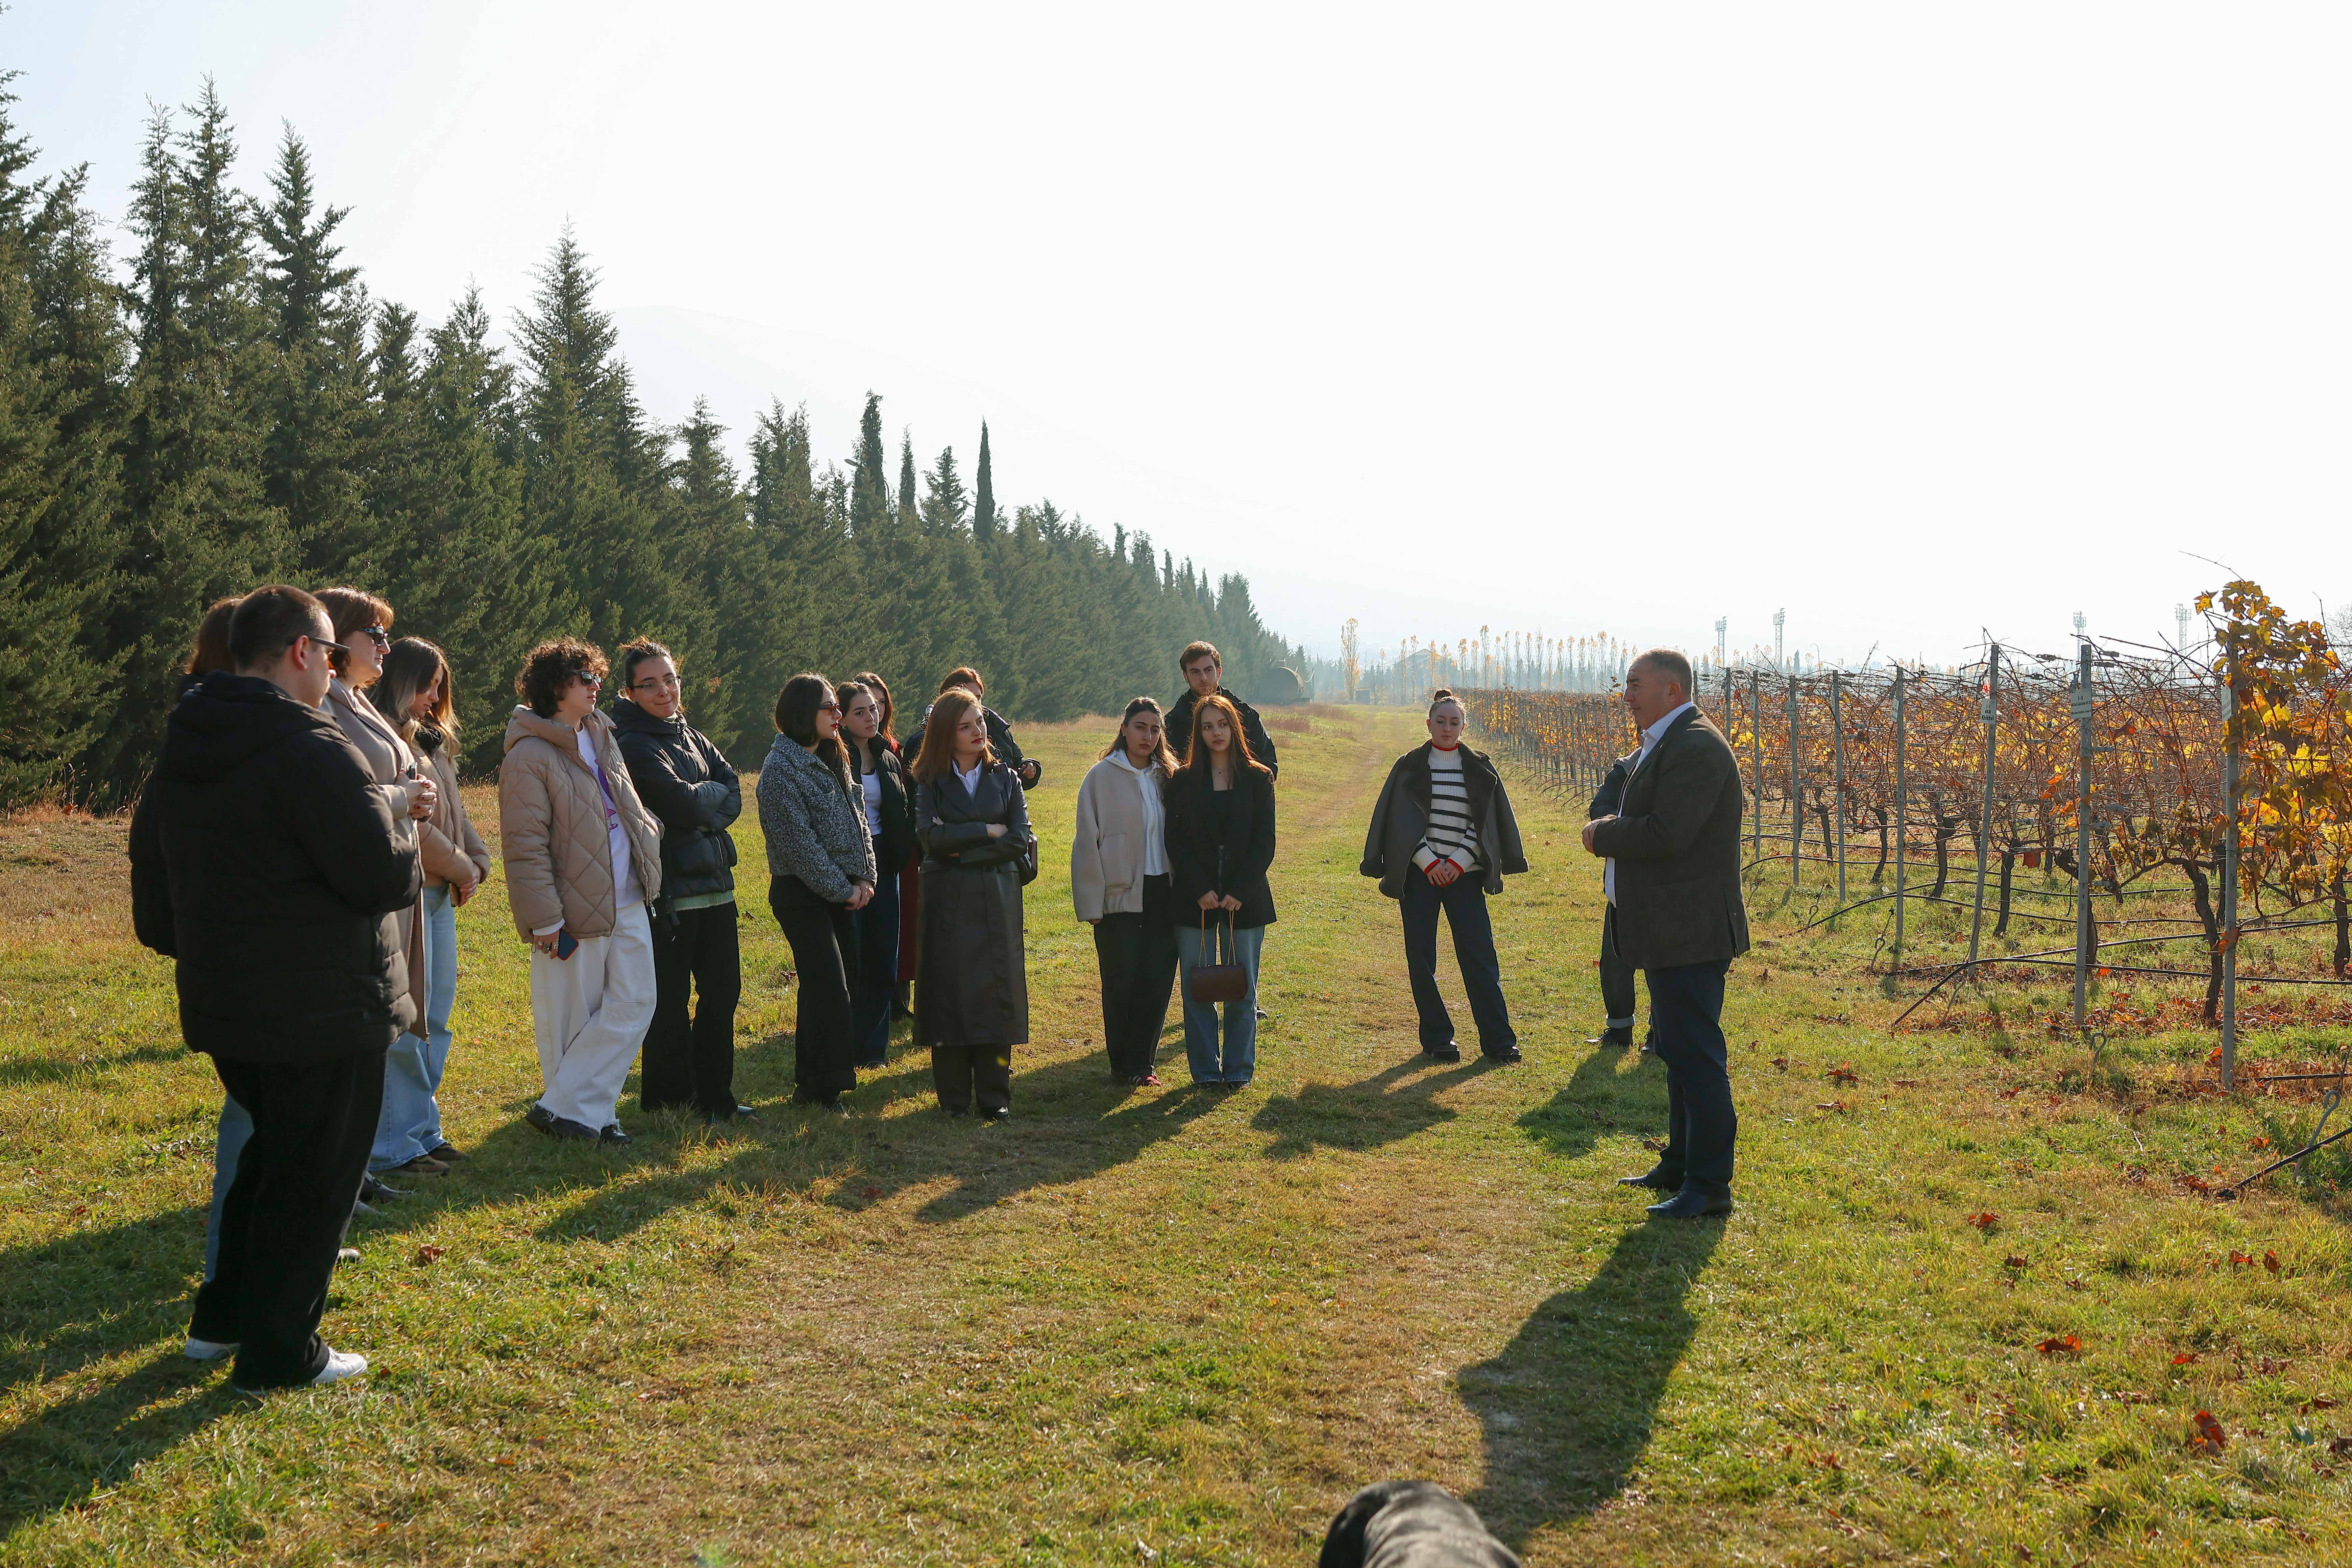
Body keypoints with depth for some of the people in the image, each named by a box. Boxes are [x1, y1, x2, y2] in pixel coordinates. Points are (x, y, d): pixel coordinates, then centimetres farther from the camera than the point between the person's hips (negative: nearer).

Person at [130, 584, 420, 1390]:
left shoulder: (180, 752, 8)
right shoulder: (312, 750, -21)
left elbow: (151, 874, 17)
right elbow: (383, 875, -24)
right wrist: (413, 856, -2)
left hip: (220, 1000, 9)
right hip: (323, 1011, -9)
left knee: (272, 1150, 26)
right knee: (315, 1177, 6)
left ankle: (220, 1318, 34)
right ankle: (279, 1353, 15)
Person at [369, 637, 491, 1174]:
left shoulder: (430, 742, 19)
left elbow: (453, 813, 18)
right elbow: (411, 824, -18)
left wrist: (478, 860, 2)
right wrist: (462, 869, -7)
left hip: (439, 895, 10)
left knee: (434, 1021, 14)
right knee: (406, 1025, -5)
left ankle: (422, 1131, 22)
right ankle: (394, 1146, 3)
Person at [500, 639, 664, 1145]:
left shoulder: (601, 738, 14)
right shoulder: (530, 755, -11)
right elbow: (525, 847, -15)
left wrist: (647, 831, 7)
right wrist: (546, 921, -17)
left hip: (628, 903, 8)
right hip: (576, 911, -7)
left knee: (635, 1004, 3)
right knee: (572, 1020, 1)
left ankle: (577, 1111, 9)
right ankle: (563, 1112, 15)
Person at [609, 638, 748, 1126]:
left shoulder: (690, 735, 13)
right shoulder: (632, 745, -11)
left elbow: (733, 793, 3)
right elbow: (685, 803, -20)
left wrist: (699, 805, -13)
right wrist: (715, 792, -2)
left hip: (714, 883, 8)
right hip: (669, 889, -8)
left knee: (723, 993, 14)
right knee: (670, 1004, 3)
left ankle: (714, 1097, 26)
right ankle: (670, 1101, 17)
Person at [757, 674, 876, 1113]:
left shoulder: (832, 760, 12)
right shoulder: (781, 768, -13)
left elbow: (855, 820, 12)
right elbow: (800, 842, -17)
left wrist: (864, 878, -1)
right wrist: (843, 889, -13)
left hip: (841, 892, 8)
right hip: (801, 893, -8)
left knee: (833, 982, 9)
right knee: (829, 986, -10)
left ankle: (812, 1084, 19)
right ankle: (824, 1088, 1)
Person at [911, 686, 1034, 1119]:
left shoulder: (1004, 778, 8)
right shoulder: (932, 782, 4)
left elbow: (1020, 840, -4)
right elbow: (931, 837, -12)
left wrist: (964, 852, -10)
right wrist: (988, 831, -9)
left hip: (996, 899, 1)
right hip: (947, 901, -1)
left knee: (996, 989, 0)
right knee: (949, 990, 0)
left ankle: (994, 1096, 7)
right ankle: (953, 1096, 8)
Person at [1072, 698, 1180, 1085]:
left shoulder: (1166, 776, 10)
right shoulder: (1103, 776, -4)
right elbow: (1087, 841, -6)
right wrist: (1091, 903, -10)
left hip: (1163, 894, 4)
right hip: (1121, 895, -4)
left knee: (1157, 981, 4)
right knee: (1122, 983, 2)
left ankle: (1141, 1061, 17)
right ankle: (1123, 1064, 15)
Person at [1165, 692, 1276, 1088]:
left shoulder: (1258, 779, 4)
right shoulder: (1184, 781, 5)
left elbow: (1264, 843, -1)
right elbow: (1176, 842, 0)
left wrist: (1239, 892, -11)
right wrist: (1201, 891, -11)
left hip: (1245, 898, 0)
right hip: (1195, 900, 0)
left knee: (1243, 988, 4)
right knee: (1197, 988, 2)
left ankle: (1239, 1069, 15)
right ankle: (1206, 1070, 12)